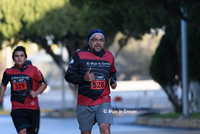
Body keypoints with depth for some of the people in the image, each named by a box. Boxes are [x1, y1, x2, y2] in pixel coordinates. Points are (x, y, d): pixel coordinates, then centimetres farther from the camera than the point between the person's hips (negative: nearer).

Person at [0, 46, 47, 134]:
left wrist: (36, 93, -10)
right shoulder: (8, 72, 4)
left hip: (32, 108, 1)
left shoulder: (33, 70, -1)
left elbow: (43, 84, 9)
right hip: (17, 109, 0)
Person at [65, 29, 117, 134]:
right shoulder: (79, 56, -3)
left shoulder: (109, 56, 8)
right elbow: (68, 76, -2)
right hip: (84, 103, -1)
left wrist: (113, 80, 4)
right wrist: (83, 78, -18)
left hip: (103, 101, 1)